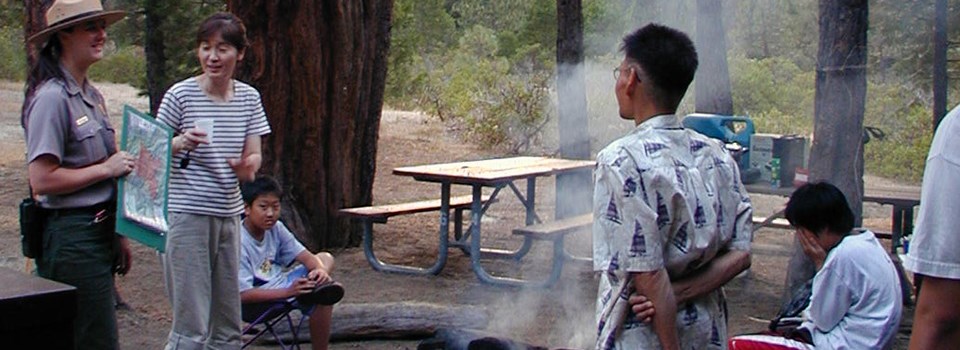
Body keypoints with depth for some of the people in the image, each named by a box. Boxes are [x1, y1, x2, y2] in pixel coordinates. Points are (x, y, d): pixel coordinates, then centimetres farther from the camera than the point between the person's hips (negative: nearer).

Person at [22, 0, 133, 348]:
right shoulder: (52, 97, -14)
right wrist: (106, 169, -15)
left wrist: (118, 234, 20)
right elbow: (42, 180, -20)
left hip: (99, 231, 9)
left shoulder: (92, 95, 14)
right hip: (72, 237, -9)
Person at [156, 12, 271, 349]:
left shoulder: (248, 97, 6)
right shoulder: (181, 95, -6)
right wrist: (181, 144, -22)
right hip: (188, 215, -5)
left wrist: (247, 165, -18)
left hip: (229, 215, 5)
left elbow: (253, 155, 6)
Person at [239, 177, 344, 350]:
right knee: (323, 298, -24)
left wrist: (319, 270, -26)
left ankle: (319, 288, -19)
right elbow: (243, 295, -26)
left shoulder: (276, 228, 1)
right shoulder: (239, 243, -21)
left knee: (325, 258, 9)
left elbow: (305, 256, -1)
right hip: (258, 303, -9)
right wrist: (288, 292, -33)